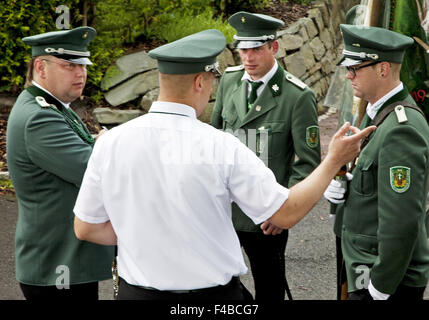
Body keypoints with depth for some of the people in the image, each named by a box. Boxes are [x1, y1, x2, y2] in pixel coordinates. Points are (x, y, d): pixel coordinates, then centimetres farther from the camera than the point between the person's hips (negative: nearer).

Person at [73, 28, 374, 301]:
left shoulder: (110, 143, -8)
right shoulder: (221, 147, -17)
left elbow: (85, 228, 0)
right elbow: (287, 213, -9)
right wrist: (335, 160, 1)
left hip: (138, 290, 3)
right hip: (213, 292, -2)